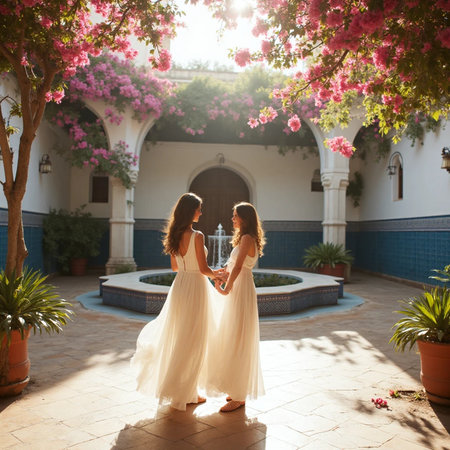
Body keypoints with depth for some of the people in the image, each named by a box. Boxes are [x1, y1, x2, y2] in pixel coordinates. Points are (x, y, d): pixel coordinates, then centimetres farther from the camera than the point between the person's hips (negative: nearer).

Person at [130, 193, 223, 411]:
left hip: (179, 285, 8)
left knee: (177, 337, 19)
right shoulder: (197, 236, -17)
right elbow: (203, 268, -16)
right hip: (195, 287, -8)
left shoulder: (175, 235, 5)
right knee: (193, 341, 4)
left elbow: (174, 266, 11)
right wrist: (217, 275, 3)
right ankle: (186, 393, 16)